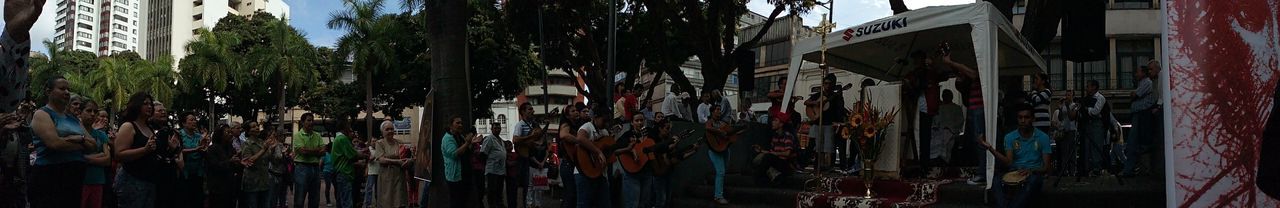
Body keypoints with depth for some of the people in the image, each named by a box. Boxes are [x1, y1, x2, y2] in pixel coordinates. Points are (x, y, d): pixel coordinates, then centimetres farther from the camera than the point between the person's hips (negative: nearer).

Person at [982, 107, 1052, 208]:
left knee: (1033, 181, -38)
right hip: (1015, 173, 2)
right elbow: (1009, 162, -7)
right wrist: (990, 148, -20)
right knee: (996, 182, -30)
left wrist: (1032, 170, -24)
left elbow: (1046, 167, -2)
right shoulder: (1010, 137, 5)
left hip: (1034, 174, -2)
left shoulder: (1042, 137, 0)